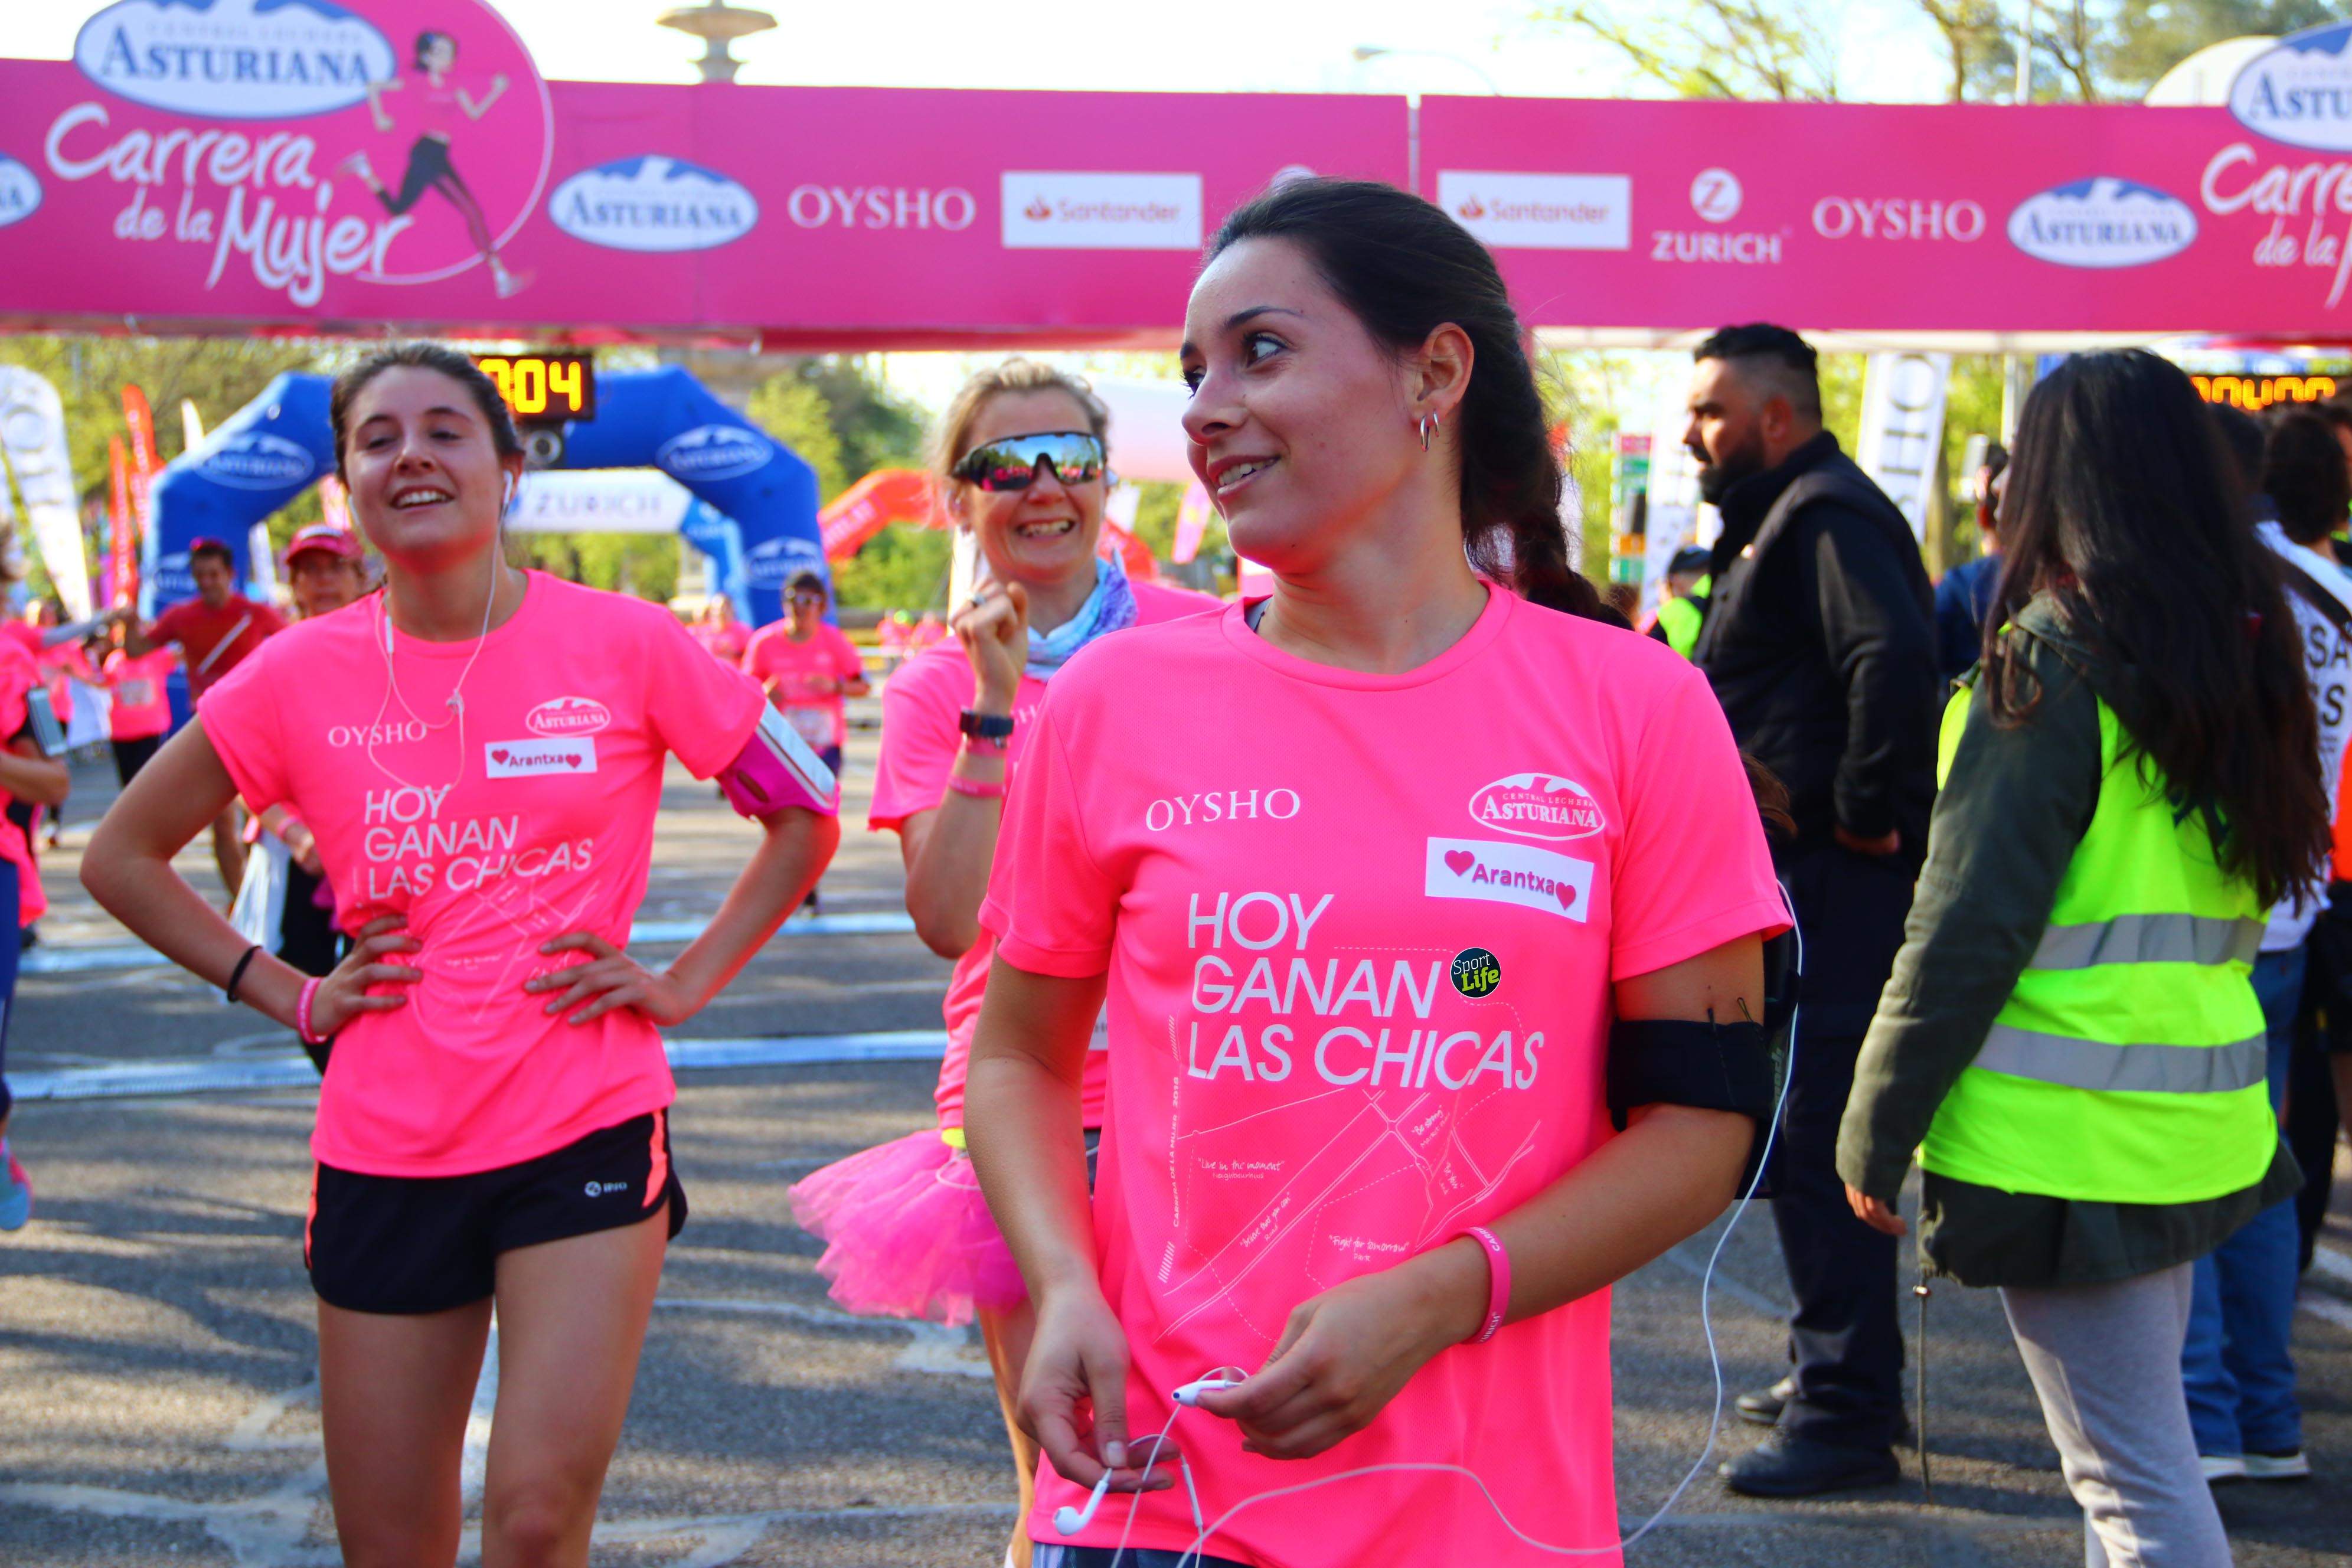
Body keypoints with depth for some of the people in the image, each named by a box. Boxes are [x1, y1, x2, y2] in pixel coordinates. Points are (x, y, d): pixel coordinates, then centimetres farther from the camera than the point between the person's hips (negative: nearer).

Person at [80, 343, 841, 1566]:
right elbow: (122, 855, 12)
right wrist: (289, 996, 3)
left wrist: (686, 982, -1)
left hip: (589, 1138, -2)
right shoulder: (301, 675, 0)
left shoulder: (624, 646, -4)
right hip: (384, 1154, 2)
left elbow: (803, 817, 7)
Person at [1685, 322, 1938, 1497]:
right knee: (1806, 1136, 18)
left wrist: (1865, 816, -23)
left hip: (1830, 883, -11)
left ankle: (1848, 1413, -4)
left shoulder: (1826, 514, -13)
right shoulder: (1782, 519, 20)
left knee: (1816, 1144, -9)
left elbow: (1896, 662, -30)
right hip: (1795, 881, 11)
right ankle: (1841, 1369, 29)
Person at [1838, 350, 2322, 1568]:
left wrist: (1876, 1134, -7)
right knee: (2138, 1445, 19)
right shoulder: (2248, 647, 9)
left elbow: (1963, 932, -13)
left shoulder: (2051, 658, -13)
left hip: (2071, 1141, -8)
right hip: (2204, 1128, 8)